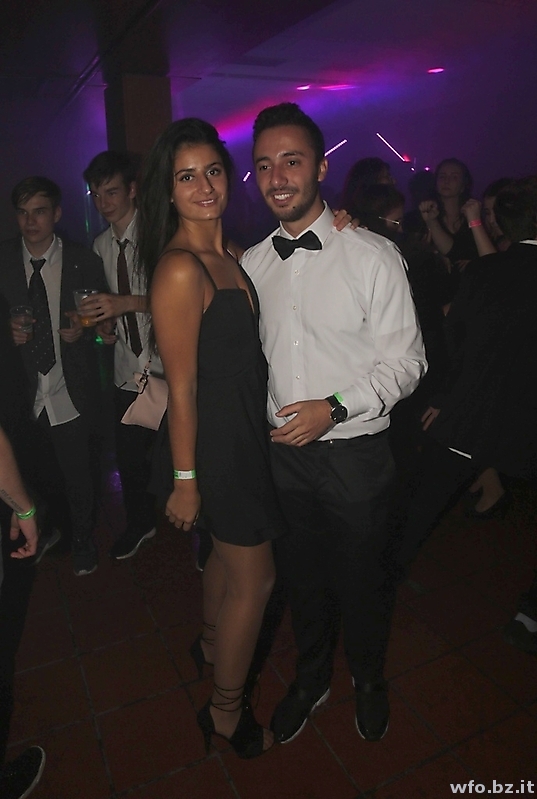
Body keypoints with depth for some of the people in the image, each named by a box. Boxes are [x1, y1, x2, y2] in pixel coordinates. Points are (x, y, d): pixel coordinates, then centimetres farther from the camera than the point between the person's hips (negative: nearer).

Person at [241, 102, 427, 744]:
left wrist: (335, 407, -22)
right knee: (301, 571, 21)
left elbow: (404, 360, -10)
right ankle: (311, 675, 49)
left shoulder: (373, 256, -11)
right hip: (282, 450, 4)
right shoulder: (249, 265, 3)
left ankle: (368, 678, 48)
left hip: (355, 451, -3)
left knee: (361, 575, 16)